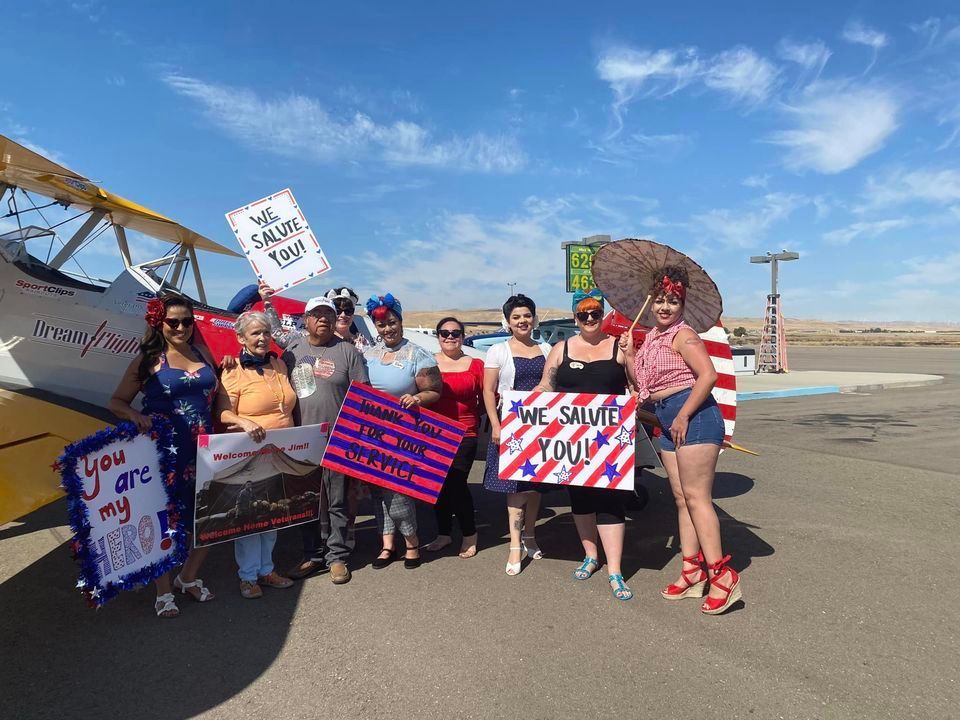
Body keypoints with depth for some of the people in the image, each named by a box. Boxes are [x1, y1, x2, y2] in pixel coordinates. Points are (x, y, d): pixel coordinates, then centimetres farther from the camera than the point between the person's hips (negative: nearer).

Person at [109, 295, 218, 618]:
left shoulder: (203, 354, 9)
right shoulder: (149, 360, -2)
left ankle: (189, 577, 32)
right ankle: (164, 592, 26)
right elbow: (116, 401, 0)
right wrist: (134, 415, -17)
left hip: (203, 450, 4)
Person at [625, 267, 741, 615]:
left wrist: (683, 416, -21)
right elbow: (641, 383, 17)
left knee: (696, 496, -11)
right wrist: (628, 354, 4)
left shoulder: (683, 334, -9)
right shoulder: (652, 337, 16)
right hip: (669, 421, 9)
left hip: (694, 416, -9)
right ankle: (692, 572, 19)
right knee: (681, 497, 11)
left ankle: (722, 576, -4)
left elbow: (708, 375, -22)